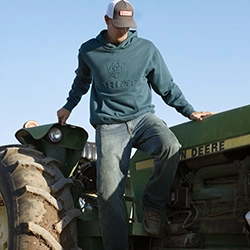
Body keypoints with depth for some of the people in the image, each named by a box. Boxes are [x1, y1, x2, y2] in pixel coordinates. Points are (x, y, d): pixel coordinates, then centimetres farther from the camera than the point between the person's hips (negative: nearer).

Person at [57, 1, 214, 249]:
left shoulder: (146, 49, 5)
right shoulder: (88, 51, 8)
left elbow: (167, 87, 13)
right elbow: (82, 81, 30)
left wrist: (190, 112, 7)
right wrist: (69, 106, 37)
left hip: (143, 117, 0)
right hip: (109, 126, 0)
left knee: (170, 147, -34)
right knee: (108, 194, -17)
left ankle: (152, 203, -11)